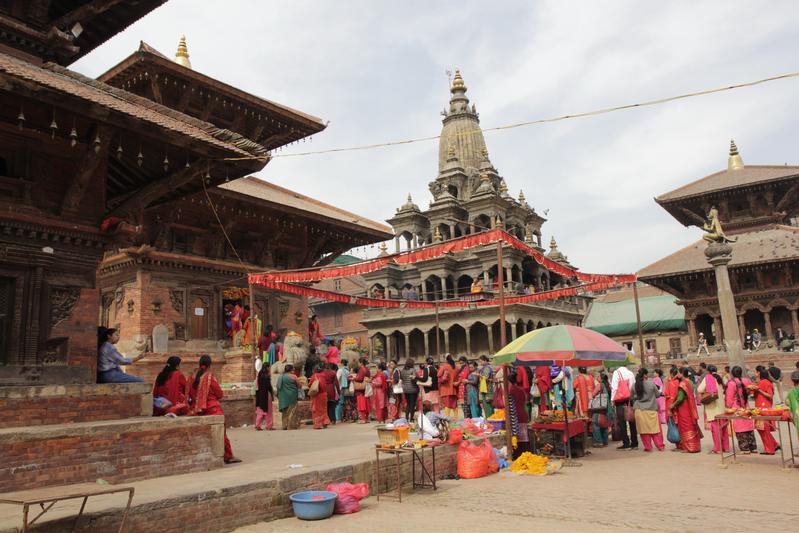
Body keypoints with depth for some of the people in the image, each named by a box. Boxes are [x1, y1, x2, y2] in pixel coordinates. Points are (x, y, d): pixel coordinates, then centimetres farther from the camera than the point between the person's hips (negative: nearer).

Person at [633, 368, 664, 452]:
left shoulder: (635, 385, -6)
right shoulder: (651, 384, -11)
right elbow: (657, 394, 2)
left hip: (640, 410, 1)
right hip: (651, 410, -1)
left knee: (644, 429, 7)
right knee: (655, 429, 9)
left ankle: (648, 447, 10)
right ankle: (660, 446, 14)